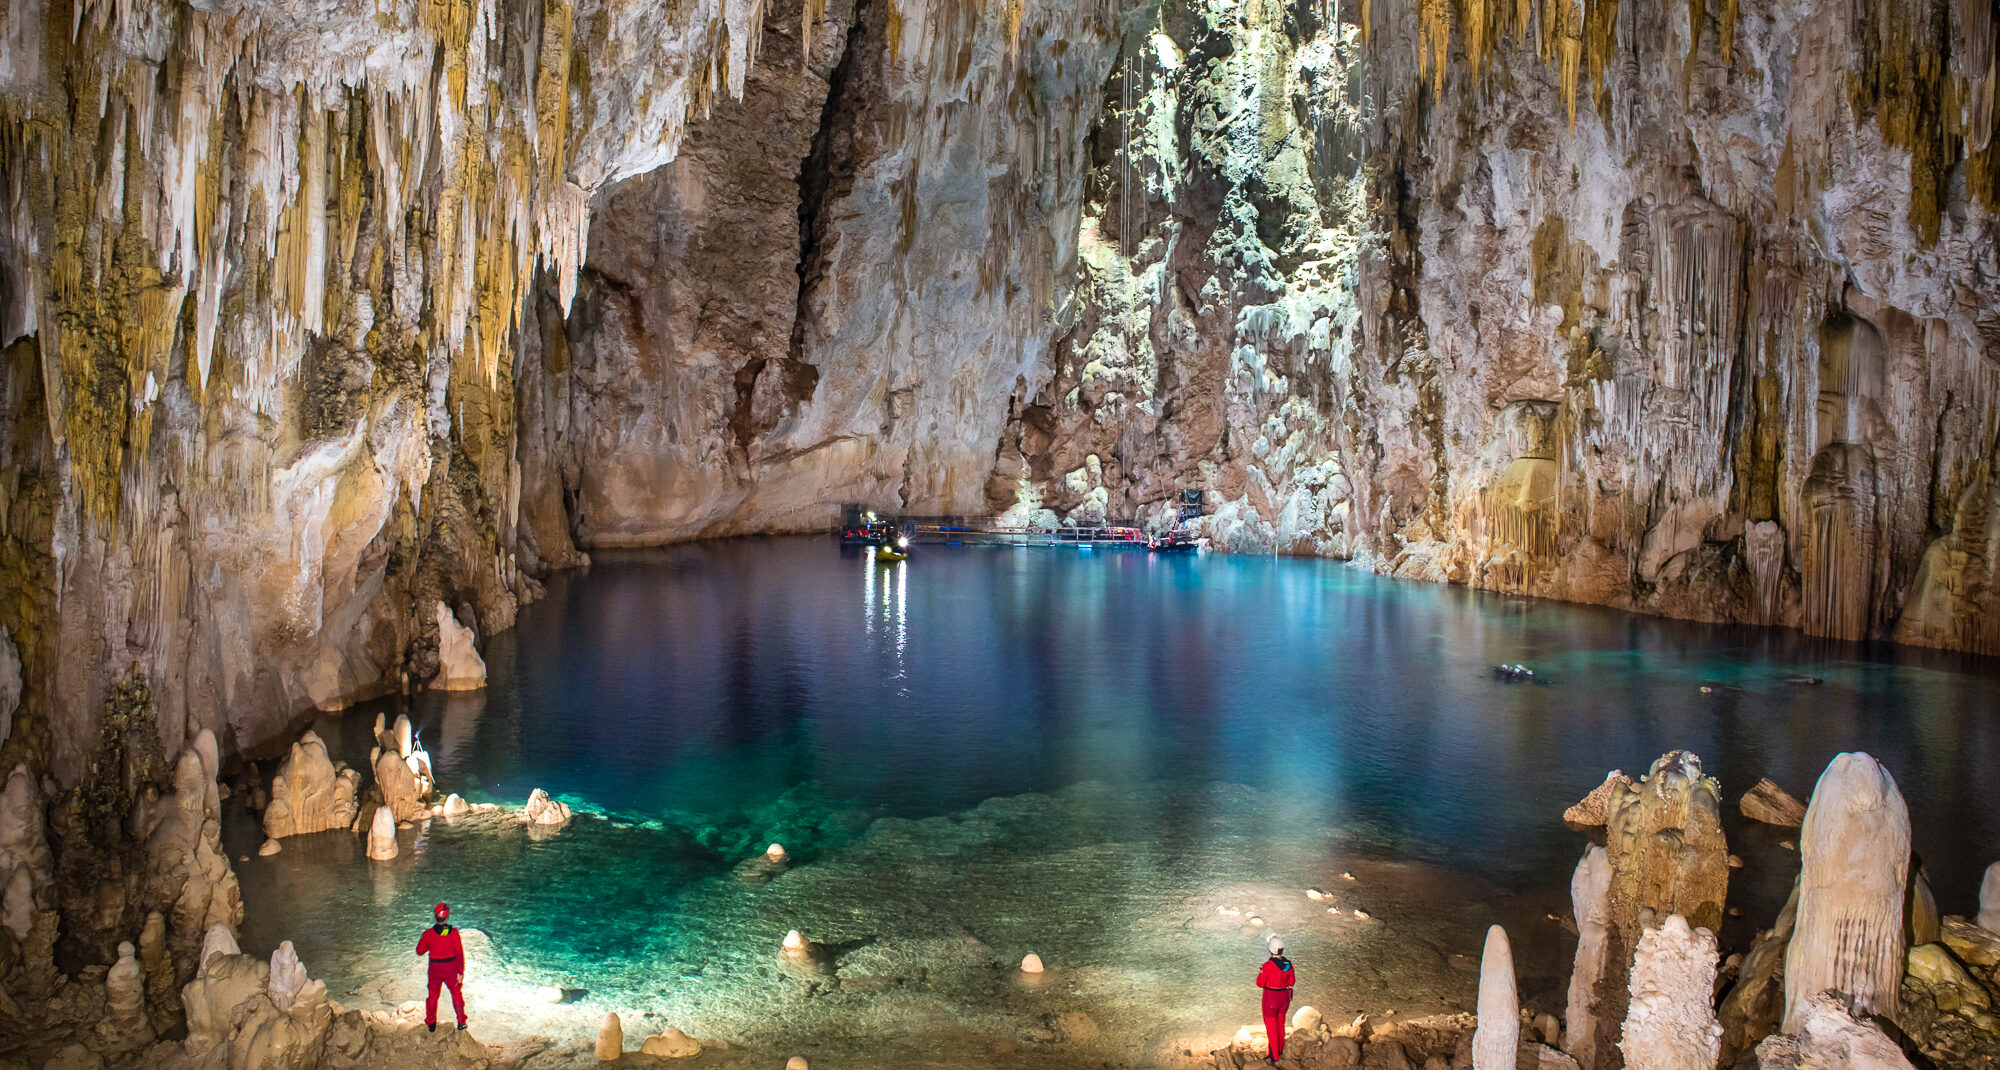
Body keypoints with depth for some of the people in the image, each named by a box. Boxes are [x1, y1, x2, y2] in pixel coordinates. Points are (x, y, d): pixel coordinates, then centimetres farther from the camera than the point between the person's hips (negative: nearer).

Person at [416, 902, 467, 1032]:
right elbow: (459, 953, -13)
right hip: (451, 968, 0)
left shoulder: (428, 934, -15)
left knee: (433, 995, 19)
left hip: (435, 969, 0)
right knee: (456, 994, 17)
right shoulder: (453, 932, -16)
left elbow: (419, 951, -2)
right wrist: (461, 972, -6)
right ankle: (461, 1022, 23)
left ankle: (431, 1024, 29)